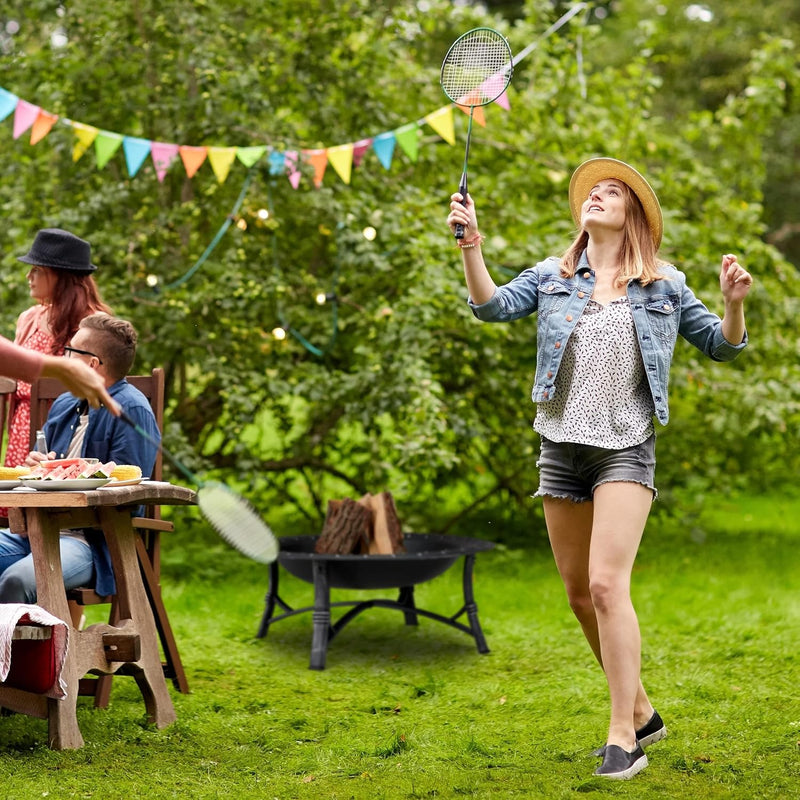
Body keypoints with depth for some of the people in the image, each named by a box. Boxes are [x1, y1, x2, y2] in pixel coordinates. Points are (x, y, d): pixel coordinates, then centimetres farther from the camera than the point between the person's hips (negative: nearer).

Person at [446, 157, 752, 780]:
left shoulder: (665, 287, 5)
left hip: (626, 449, -4)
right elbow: (492, 307, -6)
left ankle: (623, 737, -12)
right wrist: (471, 243, -20)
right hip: (562, 448, 4)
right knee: (580, 596, 10)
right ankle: (641, 712, 27)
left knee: (607, 586, -18)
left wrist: (734, 304, -11)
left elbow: (721, 346, 10)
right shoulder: (553, 276, 8)